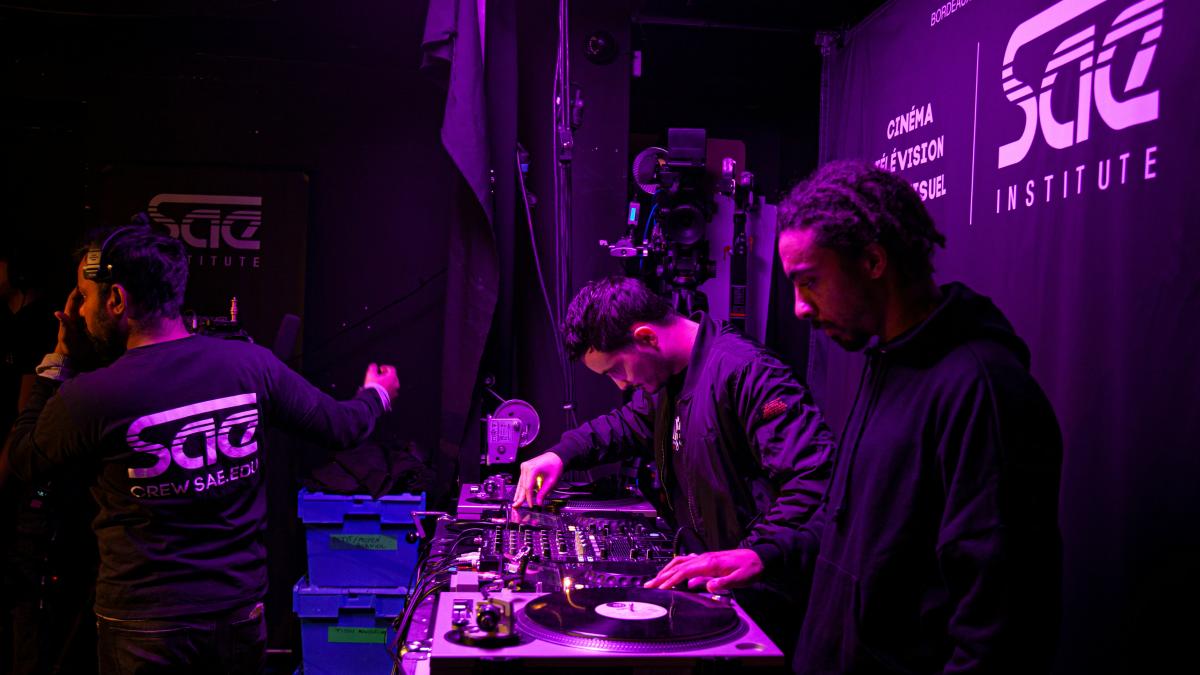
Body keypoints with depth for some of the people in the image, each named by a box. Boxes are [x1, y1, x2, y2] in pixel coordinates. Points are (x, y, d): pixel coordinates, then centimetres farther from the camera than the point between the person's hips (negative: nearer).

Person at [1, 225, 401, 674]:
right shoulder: (252, 363, -10)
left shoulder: (85, 398, -18)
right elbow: (340, 428, 0)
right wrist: (376, 395, 22)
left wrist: (60, 359, 8)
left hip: (144, 629, -3)